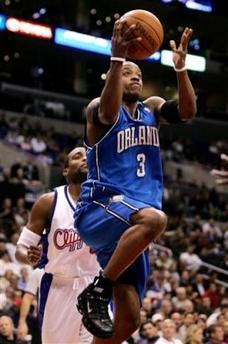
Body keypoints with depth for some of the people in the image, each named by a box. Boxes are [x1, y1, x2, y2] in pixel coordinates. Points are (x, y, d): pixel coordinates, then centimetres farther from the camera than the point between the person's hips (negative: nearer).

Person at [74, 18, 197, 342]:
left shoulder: (152, 109, 19)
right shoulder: (98, 107, 1)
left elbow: (187, 111, 0)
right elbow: (109, 113, -25)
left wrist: (180, 67, -14)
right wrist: (117, 59, -34)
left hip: (128, 226, 7)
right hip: (99, 208, -6)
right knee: (154, 218, -39)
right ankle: (97, 291, -28)